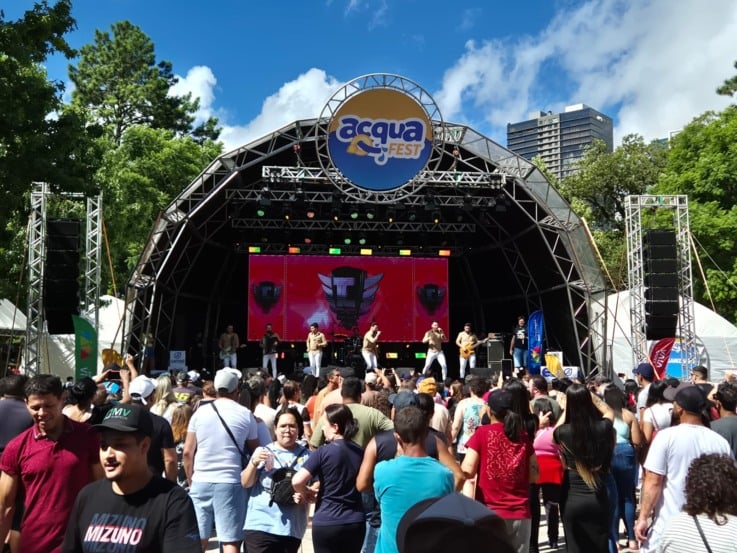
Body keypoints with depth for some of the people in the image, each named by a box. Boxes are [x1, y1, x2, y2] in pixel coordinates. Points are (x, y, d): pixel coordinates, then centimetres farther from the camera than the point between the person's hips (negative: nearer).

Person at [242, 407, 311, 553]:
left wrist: (306, 496, -14)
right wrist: (254, 463, -14)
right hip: (261, 524, -2)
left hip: (293, 527, 2)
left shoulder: (306, 456, 5)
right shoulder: (262, 452, 5)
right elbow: (245, 483, 2)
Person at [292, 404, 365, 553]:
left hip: (327, 523, -5)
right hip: (356, 523, 5)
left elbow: (297, 481, -19)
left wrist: (307, 494, 2)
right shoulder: (360, 452, 5)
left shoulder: (324, 451, -12)